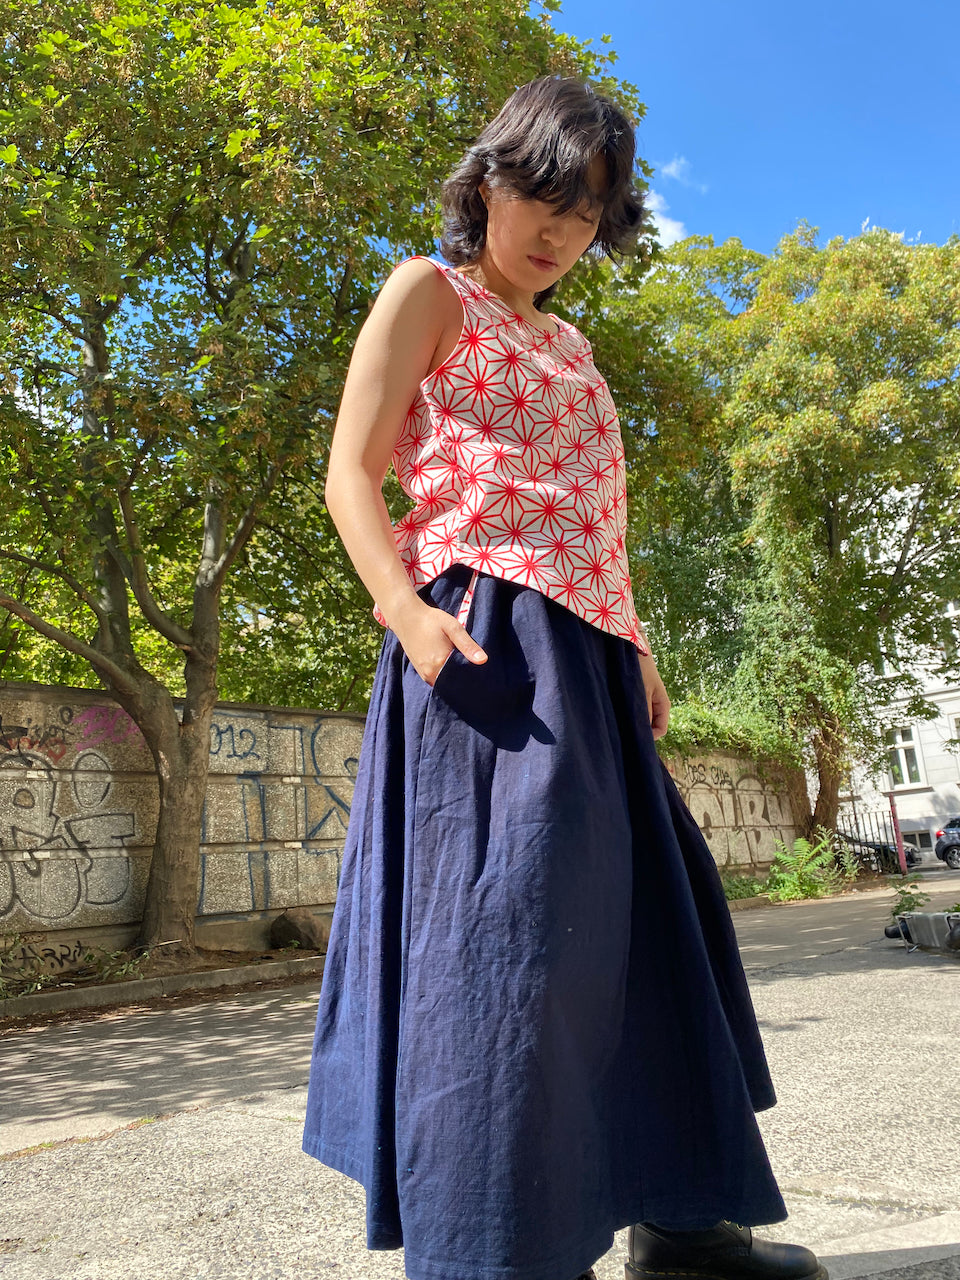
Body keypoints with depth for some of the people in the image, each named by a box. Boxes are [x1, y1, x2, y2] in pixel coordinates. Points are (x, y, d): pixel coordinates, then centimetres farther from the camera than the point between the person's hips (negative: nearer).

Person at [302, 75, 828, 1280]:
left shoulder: (568, 344, 27)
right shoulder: (428, 292, 6)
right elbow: (351, 474, -5)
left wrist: (637, 653, 19)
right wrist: (405, 607, -22)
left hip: (586, 651, 8)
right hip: (487, 640, -8)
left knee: (642, 912, 10)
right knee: (502, 922, -12)